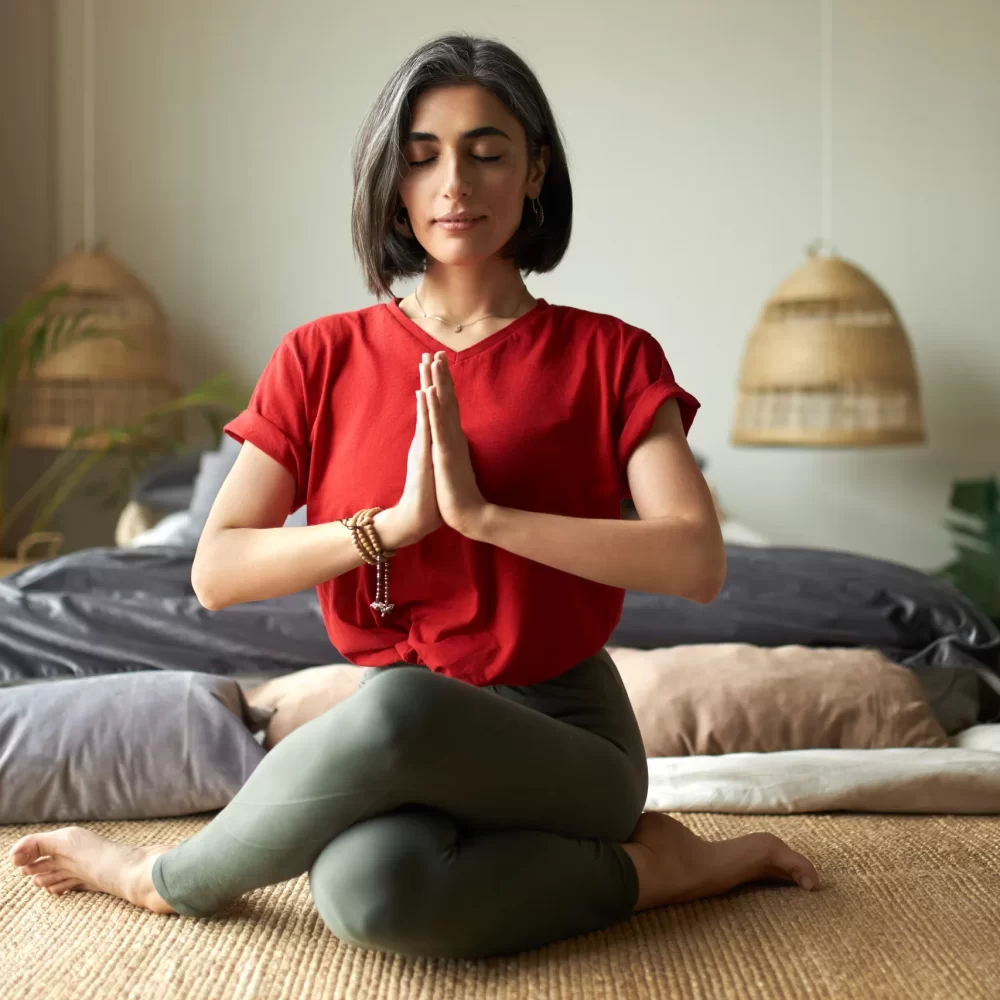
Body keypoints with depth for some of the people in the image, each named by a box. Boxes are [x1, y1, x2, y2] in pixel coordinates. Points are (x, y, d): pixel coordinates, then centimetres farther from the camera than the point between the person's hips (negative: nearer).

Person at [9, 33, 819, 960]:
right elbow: (215, 572, -3)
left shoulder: (608, 356, 0)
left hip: (563, 730, -1)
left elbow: (697, 562, -15)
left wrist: (482, 511, -21)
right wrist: (396, 520, -17)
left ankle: (166, 876, -2)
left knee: (383, 801, -36)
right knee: (362, 882, -36)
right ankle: (643, 865, -8)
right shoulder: (323, 358, 5)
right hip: (397, 735, 2)